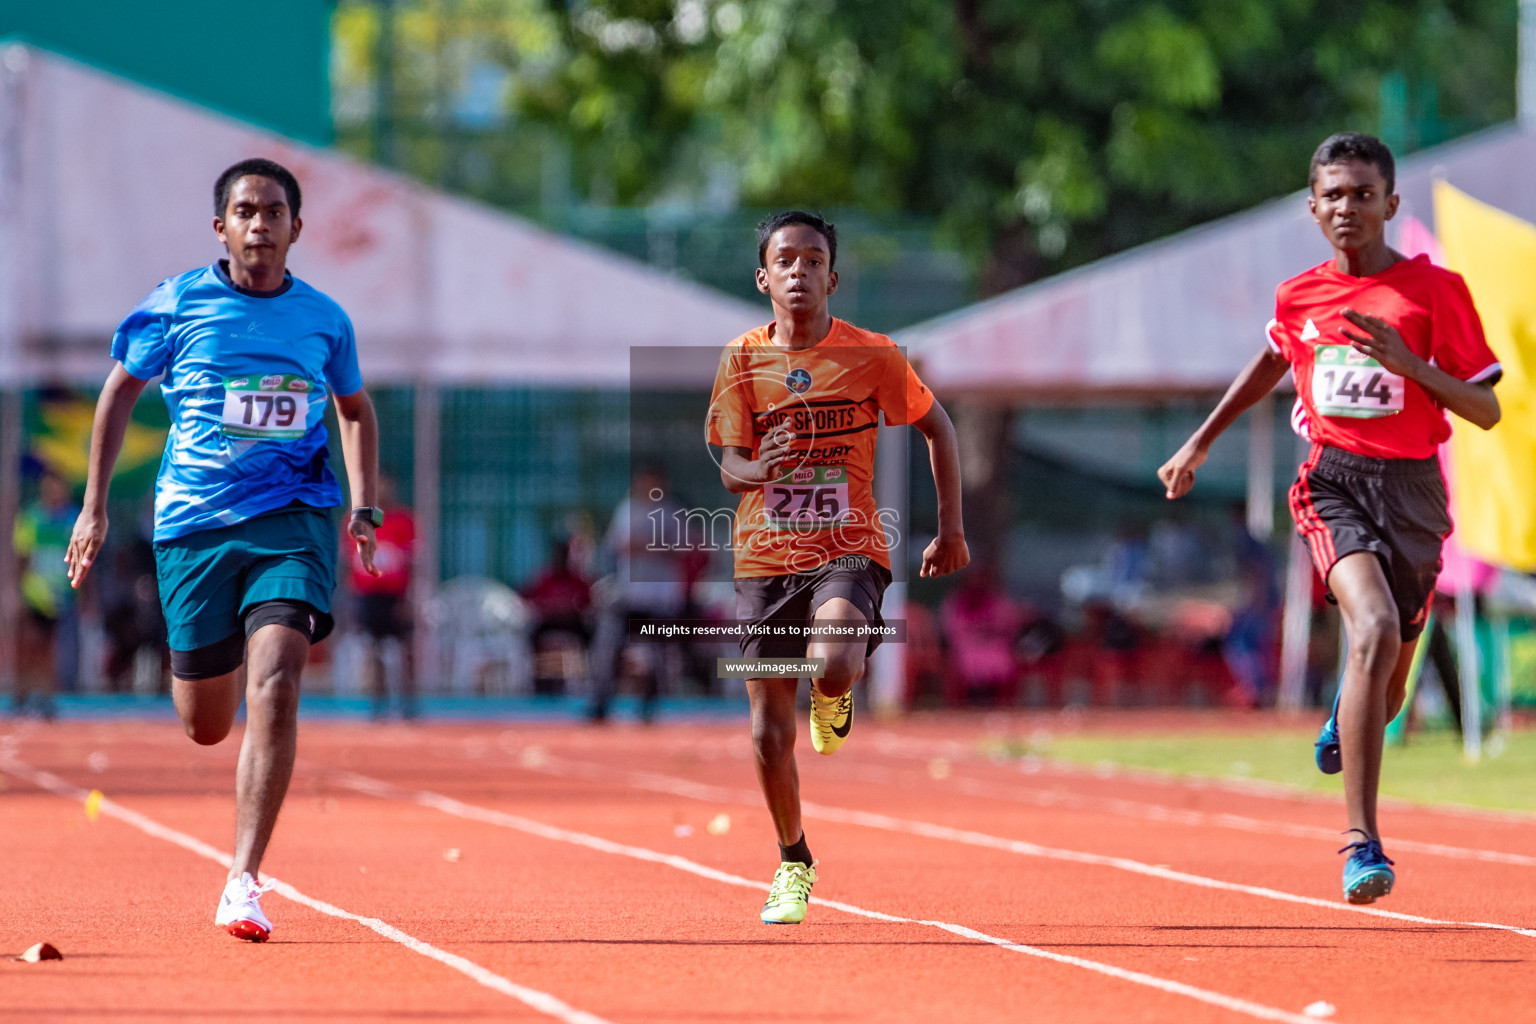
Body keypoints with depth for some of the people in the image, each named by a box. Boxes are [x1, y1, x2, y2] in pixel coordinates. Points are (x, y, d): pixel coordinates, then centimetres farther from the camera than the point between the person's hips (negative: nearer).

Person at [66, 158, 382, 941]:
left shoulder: (324, 320, 4)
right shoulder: (176, 305, -1)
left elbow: (355, 407, 22)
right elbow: (119, 391, 11)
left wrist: (364, 508, 11)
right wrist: (95, 505, 7)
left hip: (293, 521, 0)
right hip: (192, 524, 0)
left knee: (275, 684, -22)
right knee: (205, 727, 7)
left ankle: (243, 880, -21)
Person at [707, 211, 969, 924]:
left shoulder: (871, 355, -3)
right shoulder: (742, 360, 1)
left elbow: (937, 428, 10)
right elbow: (729, 469, -3)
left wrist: (951, 529, 7)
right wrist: (759, 468, -27)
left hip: (848, 550, -2)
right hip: (765, 559, 2)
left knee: (835, 662, -33)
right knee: (770, 732, 1)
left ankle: (835, 701, 7)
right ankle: (793, 863, 24)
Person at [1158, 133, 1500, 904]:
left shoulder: (1435, 289, -2)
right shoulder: (1297, 298, 7)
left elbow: (1486, 410, -2)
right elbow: (1274, 360, 30)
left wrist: (1407, 362, -16)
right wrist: (1200, 443, 29)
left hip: (1411, 486, 1)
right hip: (1332, 479, -1)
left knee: (1388, 675, 10)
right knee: (1375, 629, -27)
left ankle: (1347, 722, 54)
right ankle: (1361, 841, -29)